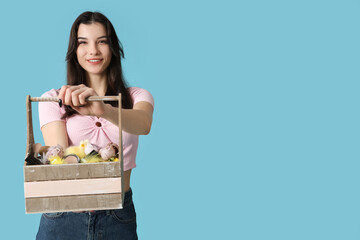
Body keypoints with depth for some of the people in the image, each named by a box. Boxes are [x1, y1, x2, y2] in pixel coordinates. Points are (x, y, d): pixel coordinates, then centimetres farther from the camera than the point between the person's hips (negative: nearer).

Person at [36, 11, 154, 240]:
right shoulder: (53, 99, 2)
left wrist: (103, 109, -41)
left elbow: (144, 124, -21)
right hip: (64, 217, 0)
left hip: (118, 219, 1)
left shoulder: (136, 97, 3)